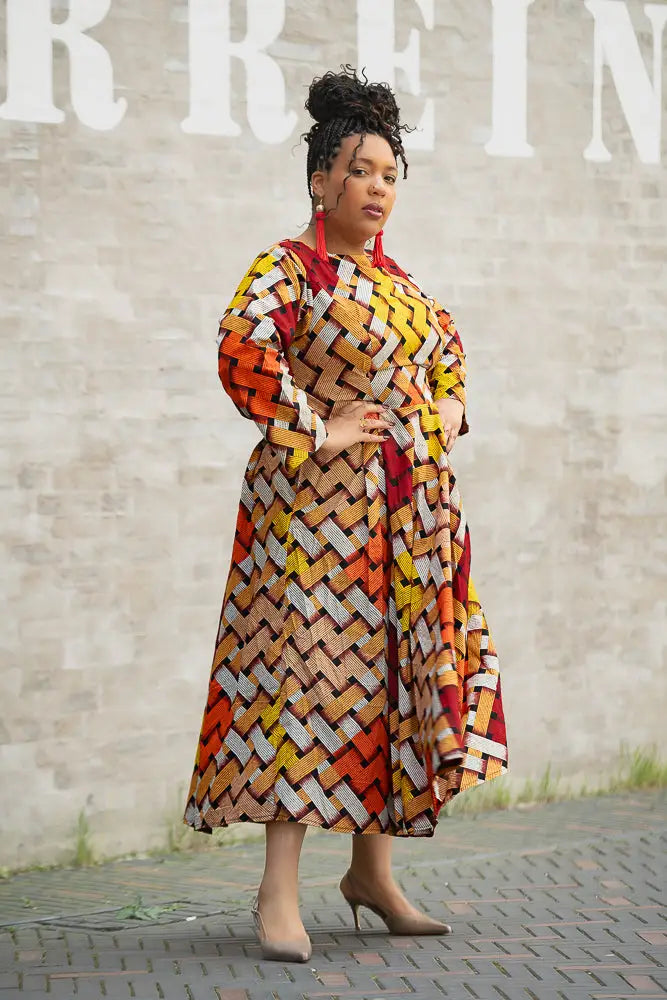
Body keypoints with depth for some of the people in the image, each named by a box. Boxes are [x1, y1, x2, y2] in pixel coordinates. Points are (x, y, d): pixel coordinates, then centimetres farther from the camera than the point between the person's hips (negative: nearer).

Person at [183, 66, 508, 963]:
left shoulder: (393, 278, 17)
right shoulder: (289, 268, -6)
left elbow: (446, 342, 35)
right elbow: (242, 350, -23)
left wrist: (449, 406, 17)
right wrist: (314, 433, -21)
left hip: (409, 509, 8)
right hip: (321, 503, -8)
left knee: (392, 675, 9)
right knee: (311, 671, -11)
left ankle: (373, 870, 21)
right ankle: (280, 894, -9)